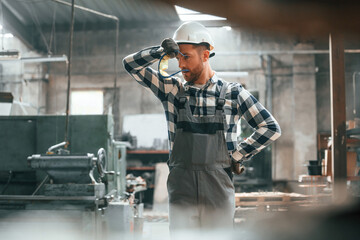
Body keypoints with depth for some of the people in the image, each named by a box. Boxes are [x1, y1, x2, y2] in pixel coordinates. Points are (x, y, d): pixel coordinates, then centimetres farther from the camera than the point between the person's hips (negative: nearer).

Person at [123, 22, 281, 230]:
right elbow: (131, 65, 9)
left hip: (218, 190, -1)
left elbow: (271, 128, 8)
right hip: (181, 189, 1)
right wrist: (162, 51, -5)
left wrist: (238, 155, 2)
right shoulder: (172, 89, 10)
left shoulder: (233, 93, 5)